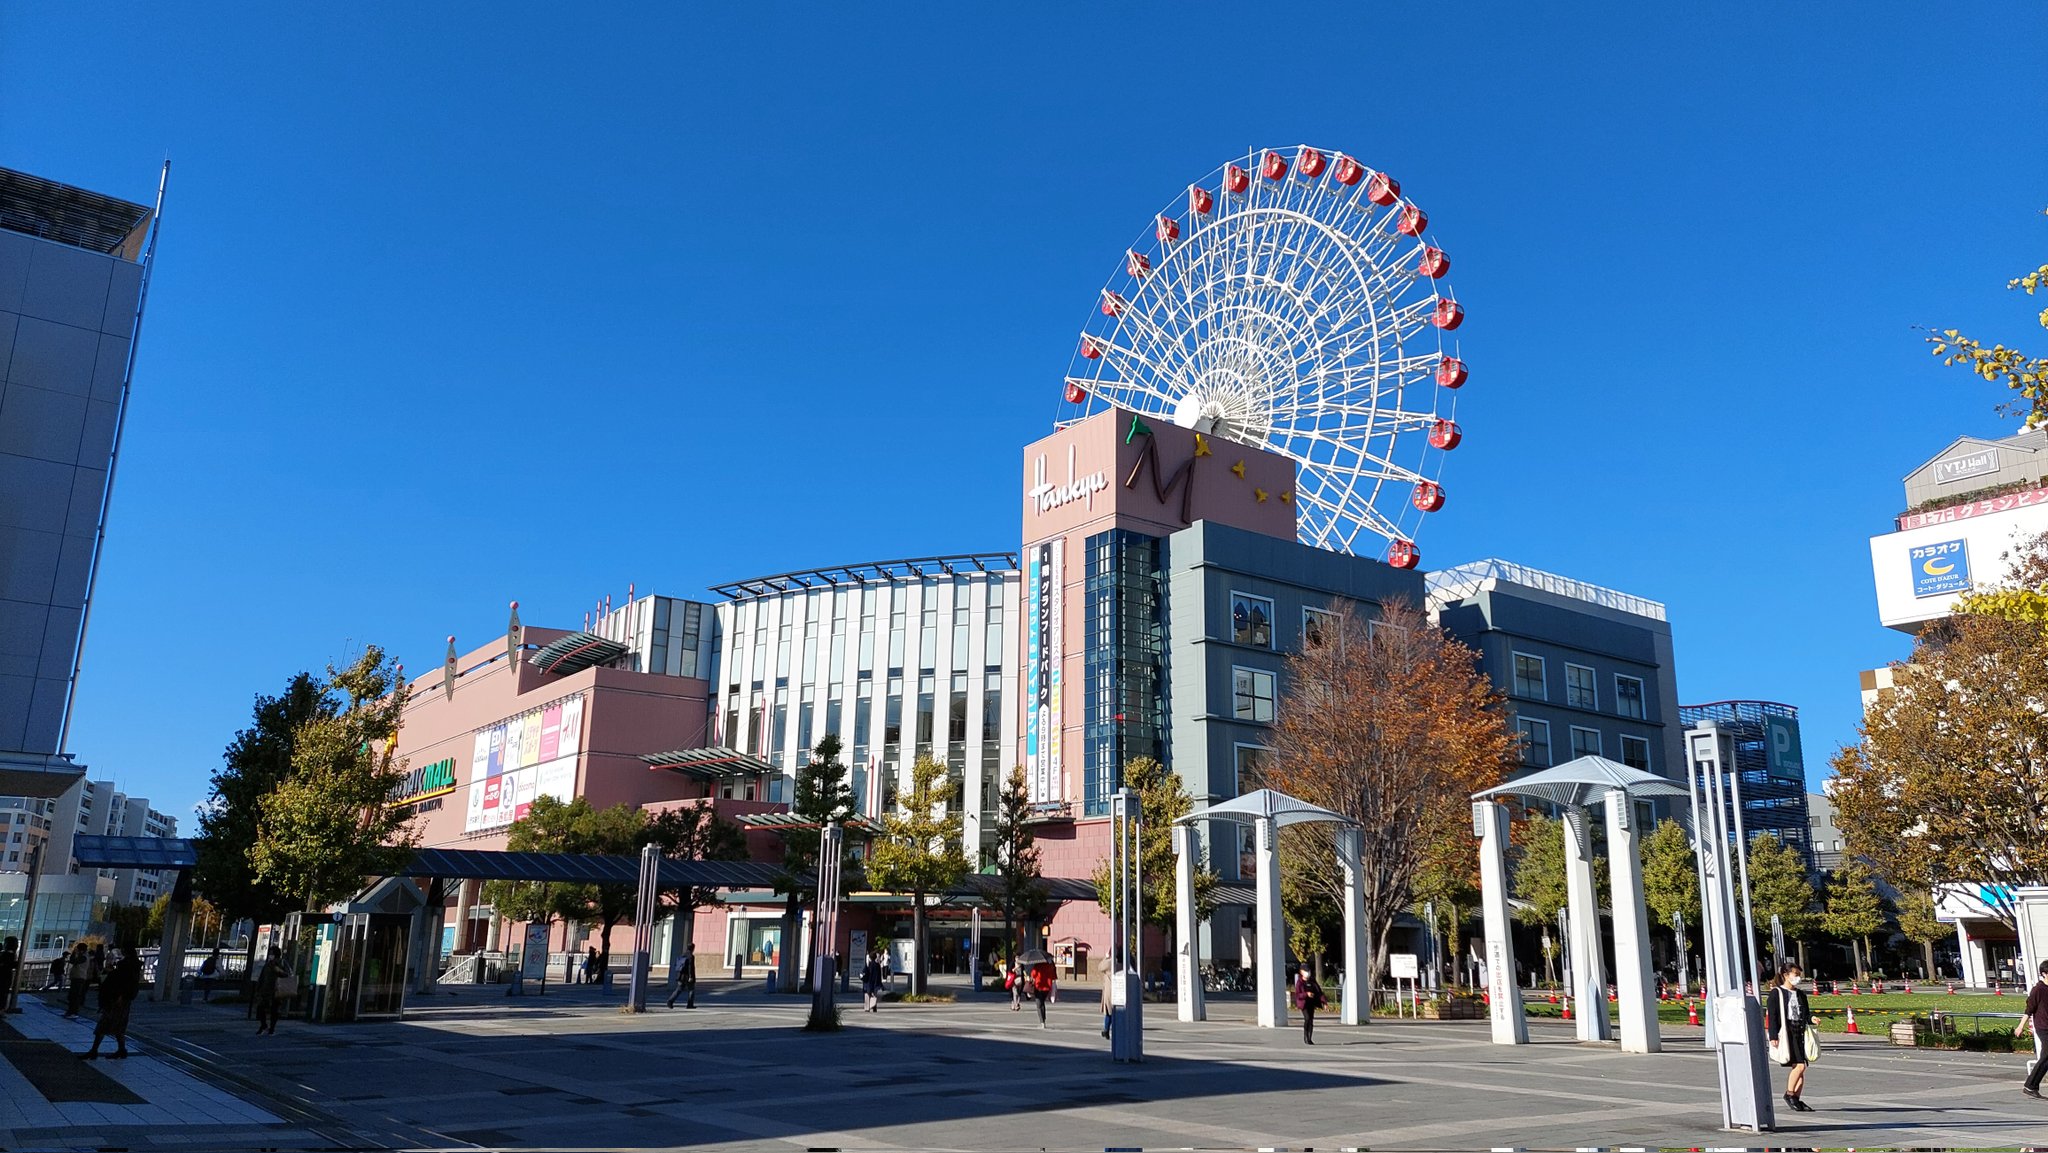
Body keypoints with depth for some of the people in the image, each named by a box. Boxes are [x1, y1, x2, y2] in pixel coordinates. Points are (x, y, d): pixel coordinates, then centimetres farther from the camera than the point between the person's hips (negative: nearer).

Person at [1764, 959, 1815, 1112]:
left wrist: (1811, 1018, -2)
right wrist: (1773, 1036, -13)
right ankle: (1789, 1094, 1)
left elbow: (1805, 1013, 22)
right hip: (1786, 1034, -7)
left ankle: (1796, 1099, 13)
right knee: (1799, 1065, -14)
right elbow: (1771, 1016, -7)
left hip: (1800, 1033, 7)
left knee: (1801, 1067, 4)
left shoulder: (1800, 994, 16)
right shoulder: (1776, 993, -4)